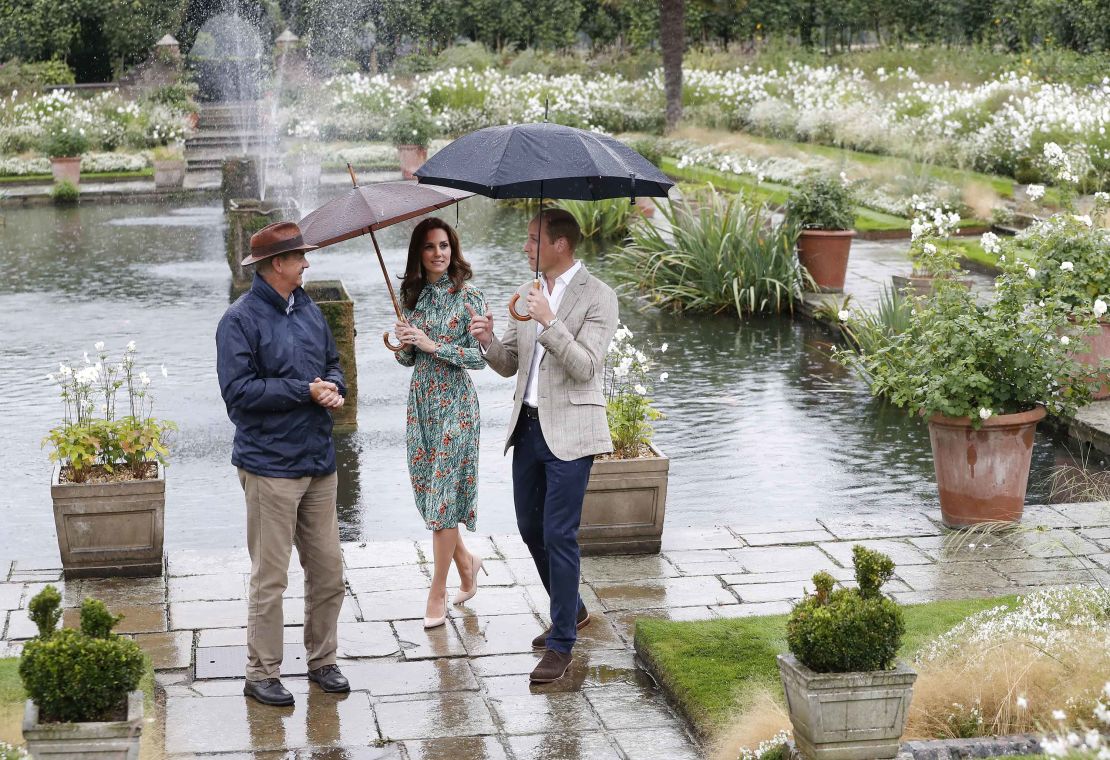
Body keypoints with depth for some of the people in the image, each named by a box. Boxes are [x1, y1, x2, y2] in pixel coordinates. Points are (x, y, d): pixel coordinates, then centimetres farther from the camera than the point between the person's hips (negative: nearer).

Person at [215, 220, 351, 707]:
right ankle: (261, 672, 10)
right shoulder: (241, 320, -10)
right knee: (270, 576, -1)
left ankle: (322, 661, 26)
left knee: (328, 570, 11)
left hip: (319, 461, 7)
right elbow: (239, 390, -17)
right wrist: (304, 392, -15)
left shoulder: (309, 311, 12)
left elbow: (332, 362, 23)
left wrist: (335, 389, -1)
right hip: (270, 465, -7)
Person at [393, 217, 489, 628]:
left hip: (455, 403, -6)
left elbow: (480, 356, -11)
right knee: (427, 490, 8)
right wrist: (403, 344, -9)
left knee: (444, 494, -5)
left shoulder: (468, 297, -7)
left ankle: (438, 590, 3)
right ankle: (466, 562, 29)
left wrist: (433, 345, -17)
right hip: (421, 401, 6)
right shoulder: (413, 297, 8)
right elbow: (408, 359, 13)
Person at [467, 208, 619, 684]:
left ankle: (561, 644, 2)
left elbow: (586, 367, -19)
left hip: (568, 431, -7)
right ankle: (571, 611, 36)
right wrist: (488, 340, -8)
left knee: (559, 535, -7)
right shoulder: (528, 293, 11)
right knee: (530, 527, 15)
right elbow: (509, 364, 13)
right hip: (528, 426, 8)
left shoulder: (597, 297, -10)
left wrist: (549, 321, -28)